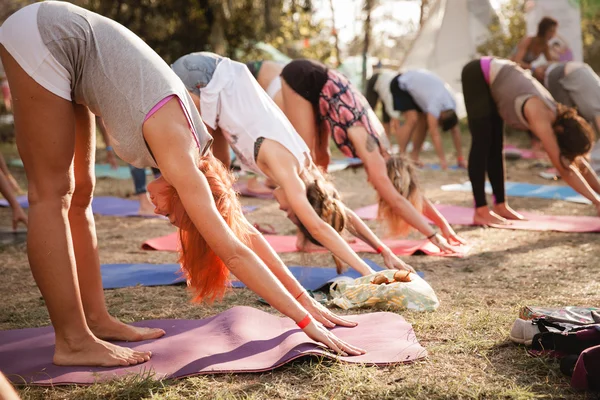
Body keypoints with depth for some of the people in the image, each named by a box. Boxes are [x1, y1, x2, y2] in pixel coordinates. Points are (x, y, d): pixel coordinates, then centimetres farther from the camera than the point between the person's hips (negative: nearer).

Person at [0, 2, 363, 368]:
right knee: (52, 194, -9)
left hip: (69, 41, 8)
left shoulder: (192, 151, -1)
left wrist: (305, 300, 5)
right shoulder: (181, 160, -23)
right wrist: (305, 321, -24)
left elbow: (246, 235, 4)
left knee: (77, 195, 7)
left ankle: (96, 319, 14)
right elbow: (236, 254, -26)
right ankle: (73, 342, -5)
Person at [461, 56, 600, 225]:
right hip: (477, 75, -7)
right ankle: (480, 211, -10)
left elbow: (579, 163, 1)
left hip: (495, 76, 7)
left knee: (495, 145, 5)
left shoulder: (557, 118, -8)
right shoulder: (541, 118, -31)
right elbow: (564, 168, -31)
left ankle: (500, 205, 9)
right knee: (482, 143, -11)